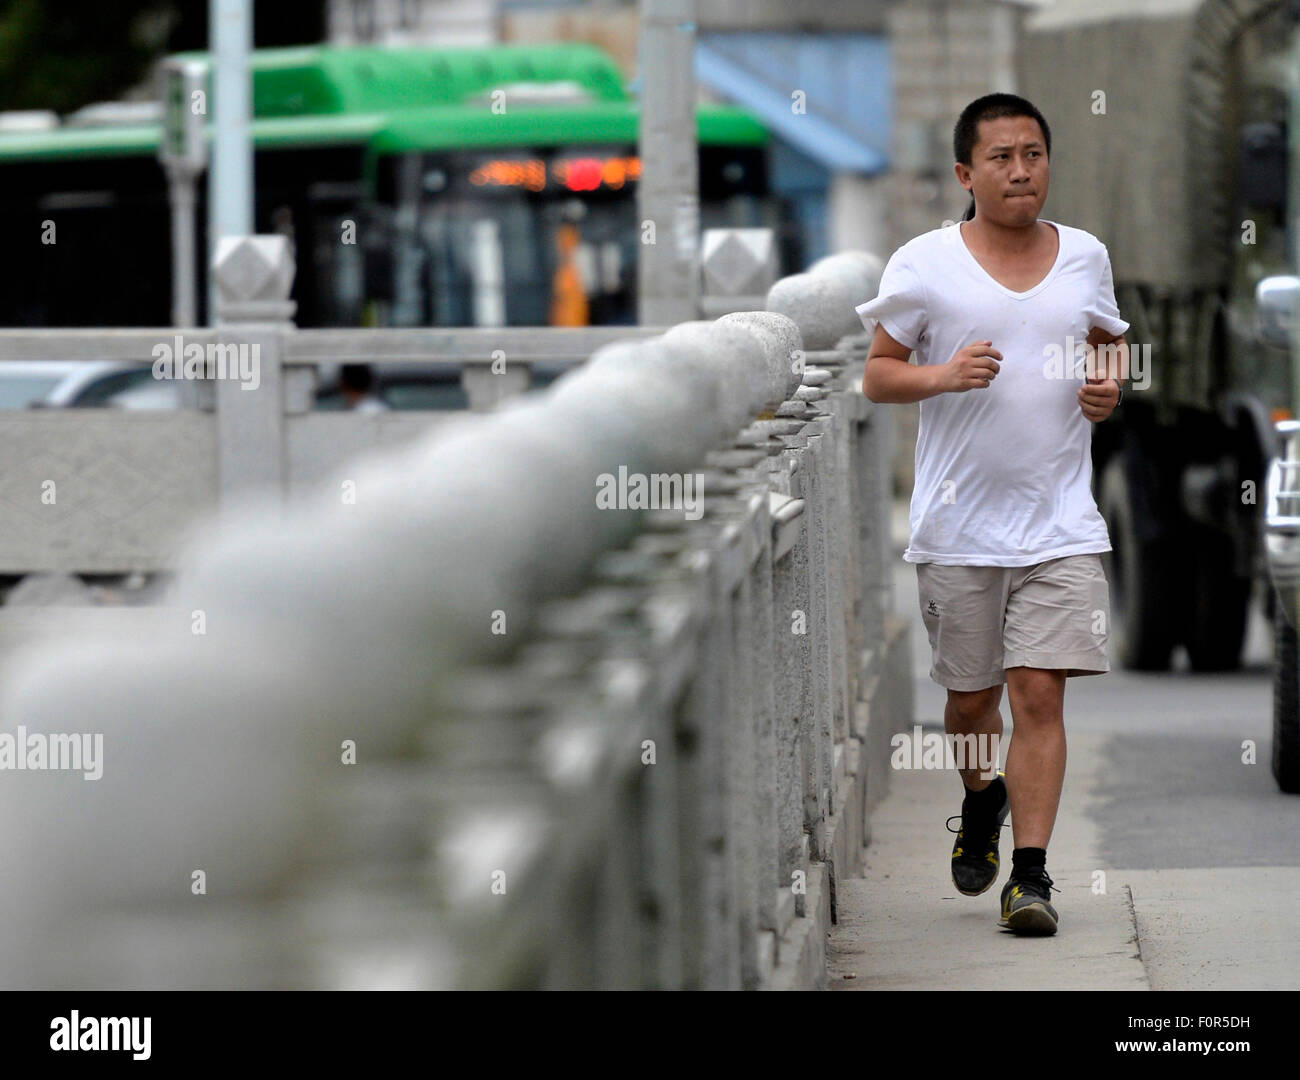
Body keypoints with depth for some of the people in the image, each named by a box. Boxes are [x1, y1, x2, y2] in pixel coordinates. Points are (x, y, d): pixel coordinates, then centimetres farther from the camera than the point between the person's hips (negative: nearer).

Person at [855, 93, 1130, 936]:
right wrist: (943, 375, -18)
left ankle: (1030, 872, -7)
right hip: (959, 526, -1)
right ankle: (982, 797, 43)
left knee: (1040, 693, -9)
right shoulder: (923, 265, -2)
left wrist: (1112, 385, 2)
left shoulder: (1086, 257, 7)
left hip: (1062, 525, 1)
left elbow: (1111, 342, 24)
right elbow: (877, 375, 1)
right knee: (971, 697, 10)